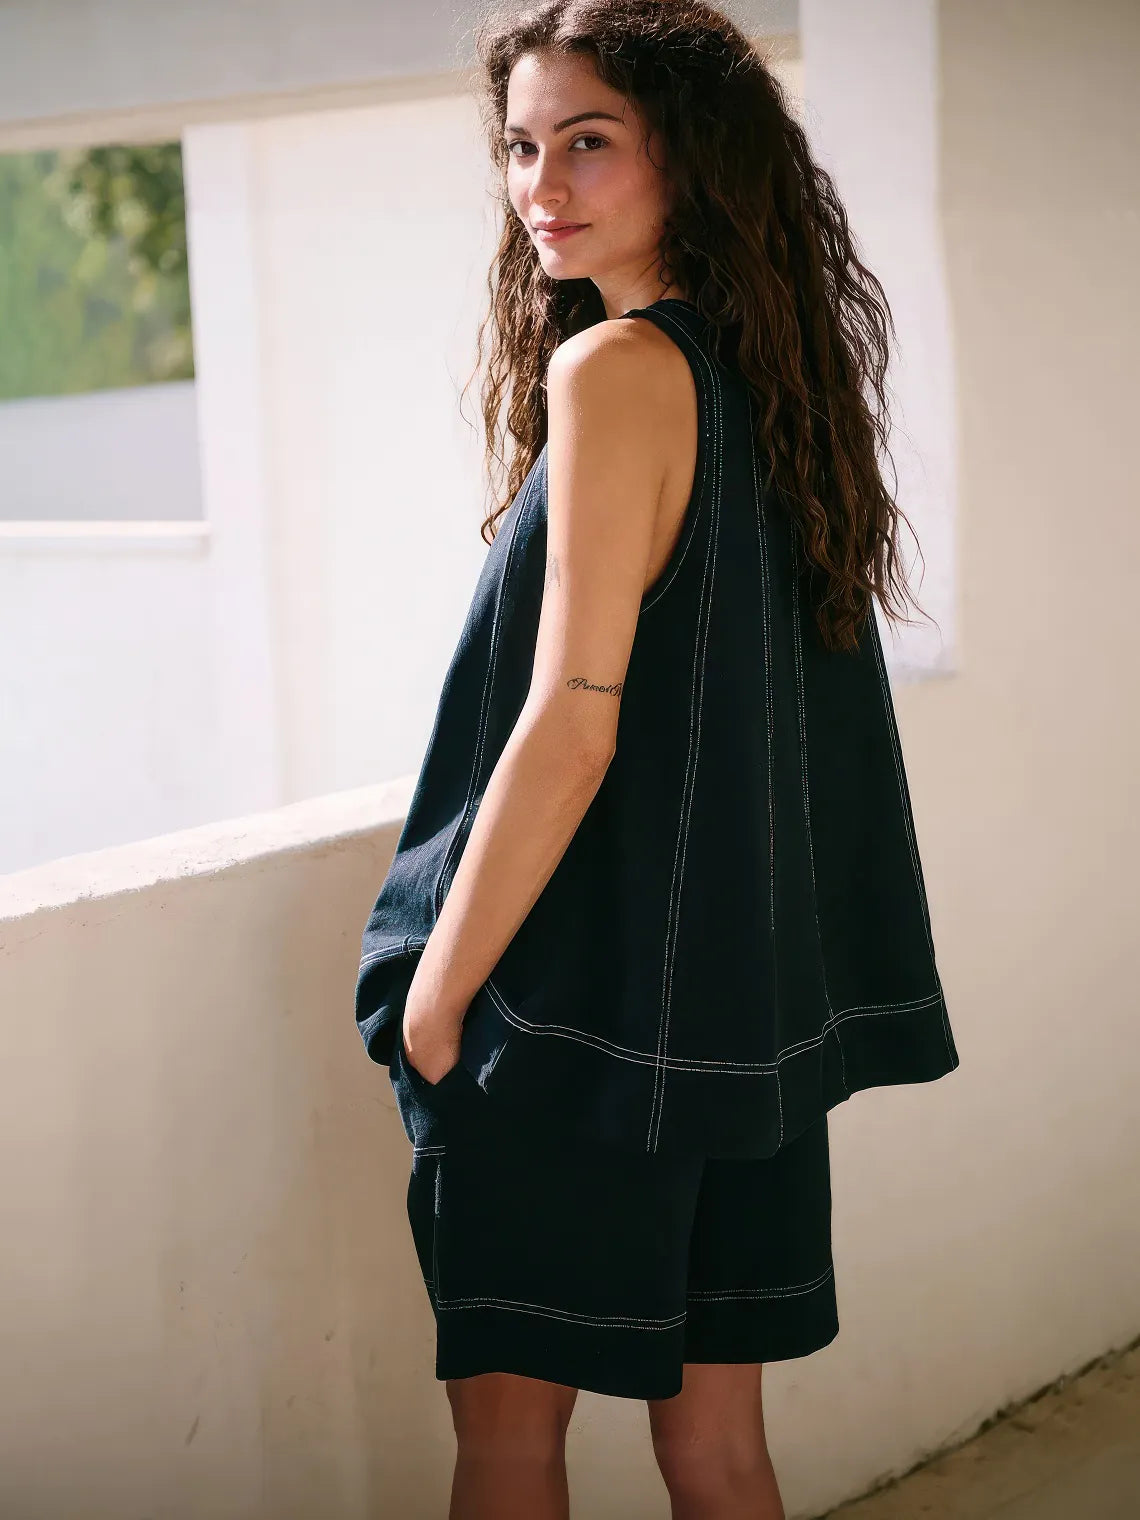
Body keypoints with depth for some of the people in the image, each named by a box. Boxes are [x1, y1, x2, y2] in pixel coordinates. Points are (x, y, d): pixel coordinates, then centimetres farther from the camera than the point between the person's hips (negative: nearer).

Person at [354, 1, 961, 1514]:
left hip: (591, 992, -8)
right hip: (747, 999, 8)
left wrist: (436, 993, -11)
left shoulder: (619, 370, -16)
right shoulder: (772, 371, 9)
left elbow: (573, 724, -20)